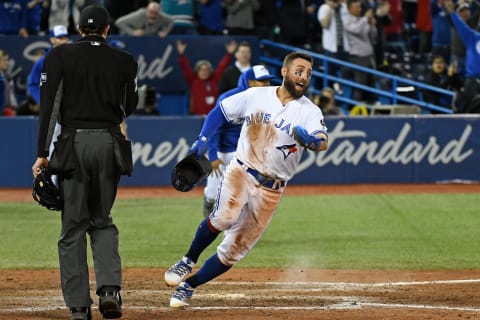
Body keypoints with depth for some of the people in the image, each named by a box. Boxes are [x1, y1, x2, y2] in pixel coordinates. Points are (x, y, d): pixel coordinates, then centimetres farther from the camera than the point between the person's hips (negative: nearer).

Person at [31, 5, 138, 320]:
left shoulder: (59, 56, 1)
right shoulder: (124, 61, 6)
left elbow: (48, 105, -5)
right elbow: (129, 108, 10)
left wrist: (42, 153, -5)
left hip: (73, 143, -2)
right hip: (109, 143, 2)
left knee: (73, 226, 4)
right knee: (102, 221, 15)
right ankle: (109, 288, -7)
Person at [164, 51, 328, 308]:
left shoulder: (309, 112, -5)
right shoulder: (255, 96, -1)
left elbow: (322, 143, -22)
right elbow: (220, 112, 11)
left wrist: (311, 140, -45)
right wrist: (203, 139, -4)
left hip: (270, 190, 1)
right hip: (240, 172, -1)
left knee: (233, 251, 2)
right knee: (224, 217, -31)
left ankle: (188, 286, 21)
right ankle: (188, 262, -9)